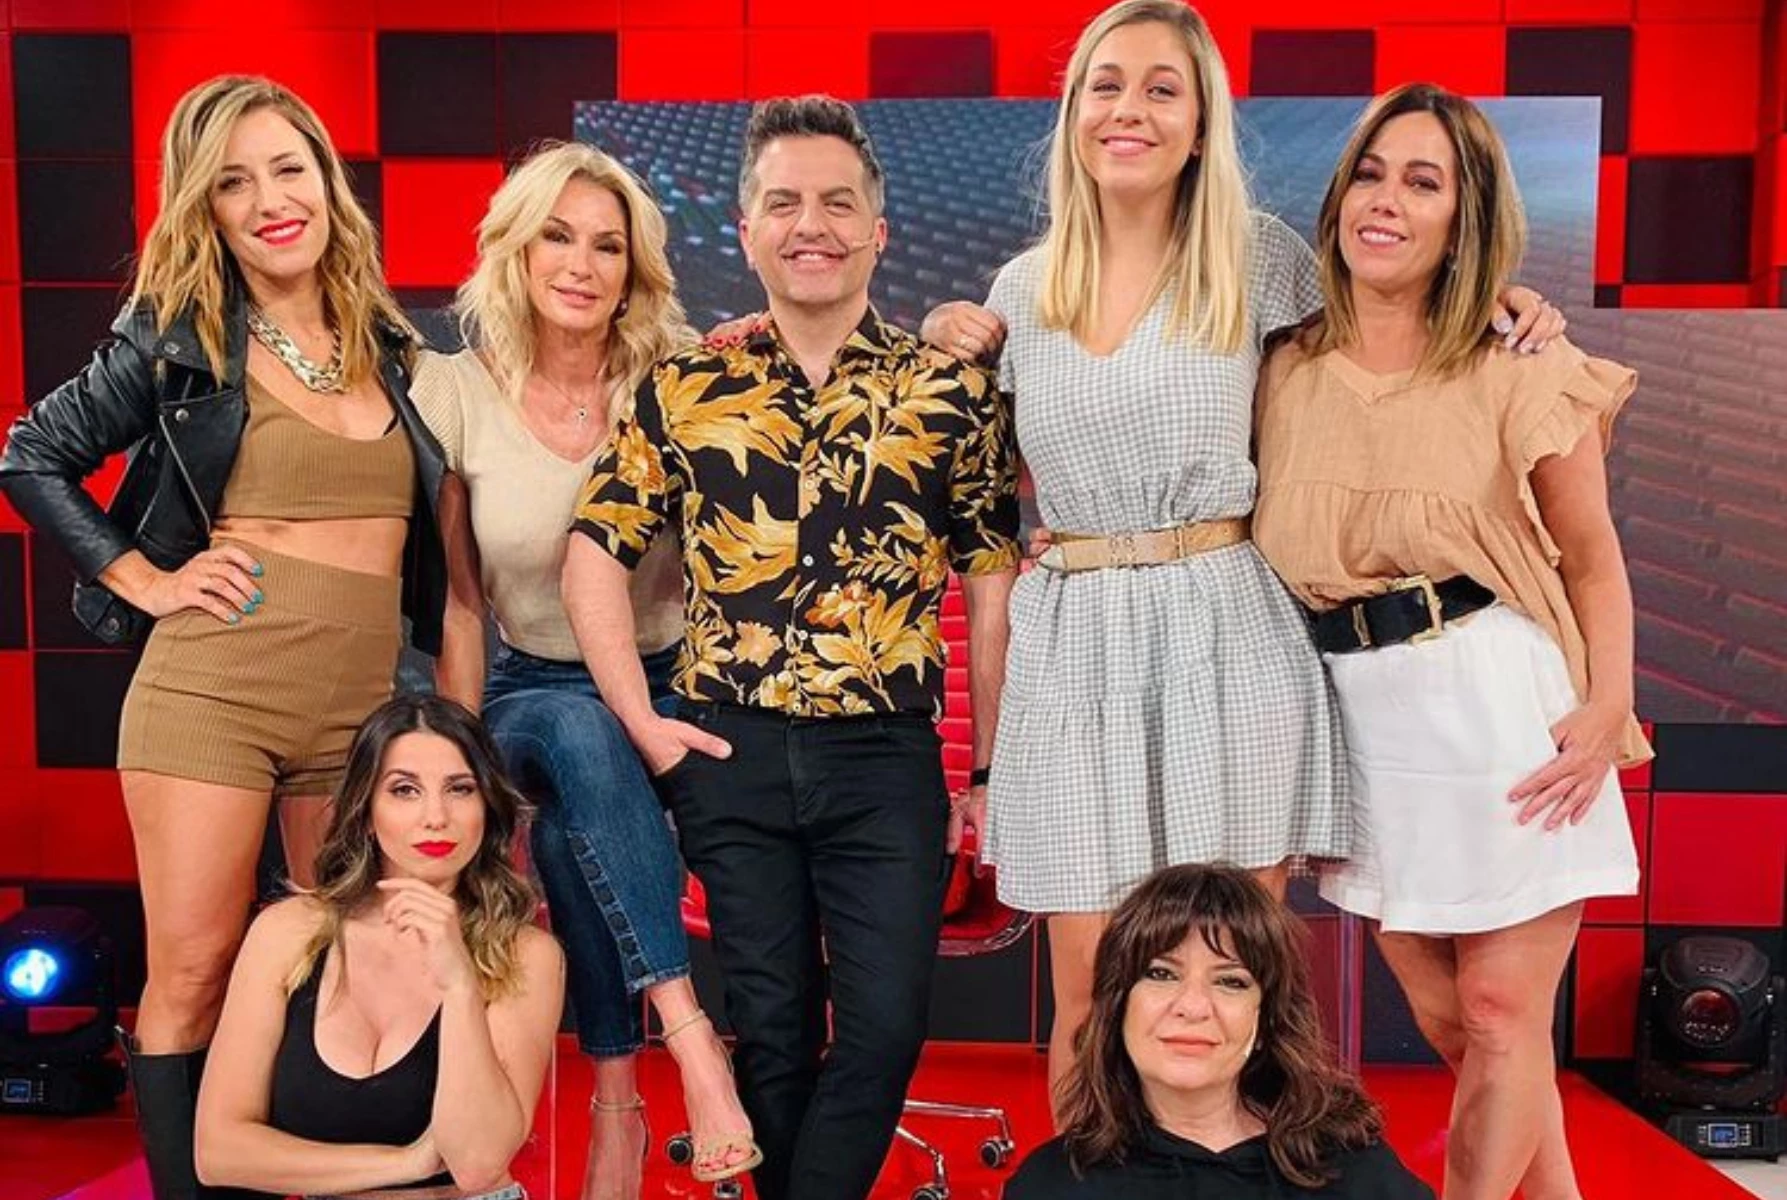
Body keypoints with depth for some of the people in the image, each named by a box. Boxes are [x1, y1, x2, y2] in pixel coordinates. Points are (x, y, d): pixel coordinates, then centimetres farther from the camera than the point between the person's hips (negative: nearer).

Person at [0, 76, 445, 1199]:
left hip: (365, 701, 4)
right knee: (194, 975, -1)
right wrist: (145, 581, 0)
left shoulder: (391, 344, 11)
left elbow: (430, 532, 22)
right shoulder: (180, 337, 0)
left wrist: (447, 691, 13)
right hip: (213, 684, -3)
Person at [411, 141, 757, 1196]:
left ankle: (617, 1101, -18)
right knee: (584, 737, -35)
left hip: (669, 684, 0)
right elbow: (458, 600, 1)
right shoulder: (457, 391, -5)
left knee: (573, 823, -30)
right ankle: (688, 1032, -34)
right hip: (534, 695, 0)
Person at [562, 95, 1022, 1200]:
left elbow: (992, 588, 3)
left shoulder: (952, 392, 1)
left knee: (886, 1027, -1)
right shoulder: (685, 389, 3)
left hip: (889, 758, -1)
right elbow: (595, 555, 6)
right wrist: (642, 721, -3)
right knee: (773, 1028, 12)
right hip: (733, 754, 1)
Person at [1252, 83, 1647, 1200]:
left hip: (1497, 701, -3)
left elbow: (1593, 559, 2)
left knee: (1503, 1015, 4)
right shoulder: (1285, 371, 4)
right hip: (1357, 714, 4)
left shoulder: (1521, 371, -4)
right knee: (1444, 1019, 13)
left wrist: (1609, 706, -11)